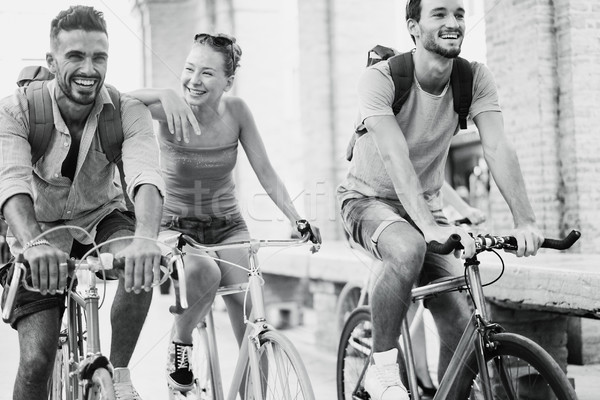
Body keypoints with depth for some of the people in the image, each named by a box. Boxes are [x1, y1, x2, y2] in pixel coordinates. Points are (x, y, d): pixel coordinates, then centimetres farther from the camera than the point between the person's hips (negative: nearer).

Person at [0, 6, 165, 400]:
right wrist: (34, 244, -56)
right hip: (39, 230, -1)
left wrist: (146, 237, -56)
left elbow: (146, 175, -35)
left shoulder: (128, 112, -18)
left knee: (140, 263, -34)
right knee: (36, 361, -14)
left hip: (102, 220, 1)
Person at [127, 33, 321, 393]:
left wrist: (297, 219, -17)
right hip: (176, 227, -2)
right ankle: (180, 345, -6)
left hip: (227, 227, 2)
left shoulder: (236, 111, -9)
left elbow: (266, 174, -7)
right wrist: (163, 94, -47)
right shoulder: (170, 111, -16)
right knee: (202, 272, -34)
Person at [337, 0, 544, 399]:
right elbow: (394, 156, -36)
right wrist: (431, 226, -48)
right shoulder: (381, 78, -23)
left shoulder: (475, 78, -11)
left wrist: (525, 221, -35)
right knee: (409, 249, -38)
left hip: (425, 203, 5)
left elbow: (498, 148, -22)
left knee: (461, 323, -9)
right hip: (369, 199, -4)